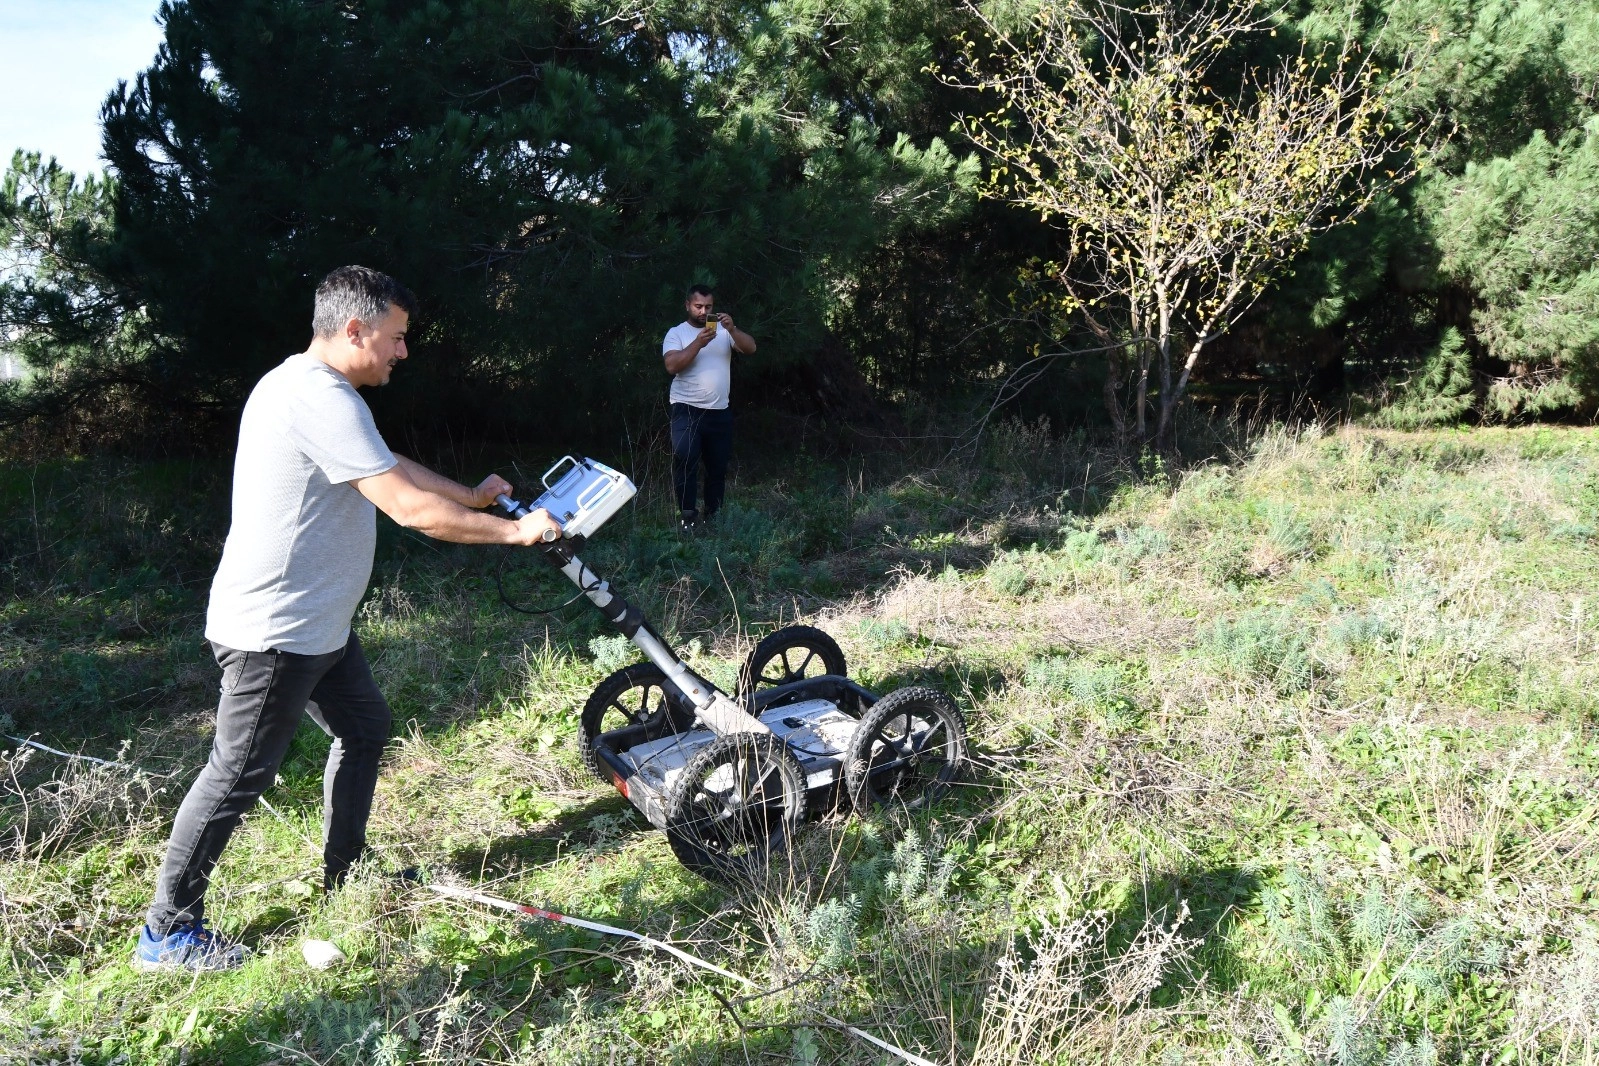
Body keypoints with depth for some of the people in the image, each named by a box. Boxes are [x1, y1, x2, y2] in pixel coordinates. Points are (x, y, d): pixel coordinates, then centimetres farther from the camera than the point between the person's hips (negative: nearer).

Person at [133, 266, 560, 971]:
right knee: (240, 775, 0)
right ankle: (166, 933, 16)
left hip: (315, 623, 11)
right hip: (274, 633, -11)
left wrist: (474, 495, 22)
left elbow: (392, 468, 21)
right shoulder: (322, 398, -23)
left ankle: (341, 878, 34)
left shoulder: (307, 386, 11)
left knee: (365, 730, 19)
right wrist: (514, 531, -16)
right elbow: (410, 507, -26)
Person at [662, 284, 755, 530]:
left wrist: (732, 329, -20)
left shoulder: (723, 331, 9)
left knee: (718, 466, 12)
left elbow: (750, 349, -4)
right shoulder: (676, 333, 1)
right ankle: (687, 514, -15)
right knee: (684, 457, -25)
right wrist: (698, 343, -22)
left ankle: (712, 515, 27)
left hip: (719, 411, 4)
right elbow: (672, 366, -14)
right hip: (687, 409, -4)